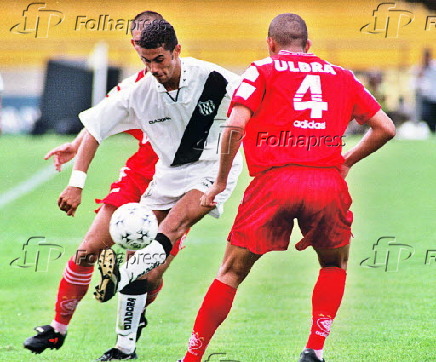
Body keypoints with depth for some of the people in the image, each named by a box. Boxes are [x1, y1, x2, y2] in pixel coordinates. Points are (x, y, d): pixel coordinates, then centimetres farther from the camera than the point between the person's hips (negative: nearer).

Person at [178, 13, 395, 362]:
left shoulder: (263, 71, 10)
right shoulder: (341, 76, 19)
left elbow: (236, 124, -5)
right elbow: (385, 128, 18)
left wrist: (220, 181, 3)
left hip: (274, 180, -2)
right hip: (328, 183, 2)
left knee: (232, 271, 9)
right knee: (335, 264, 26)